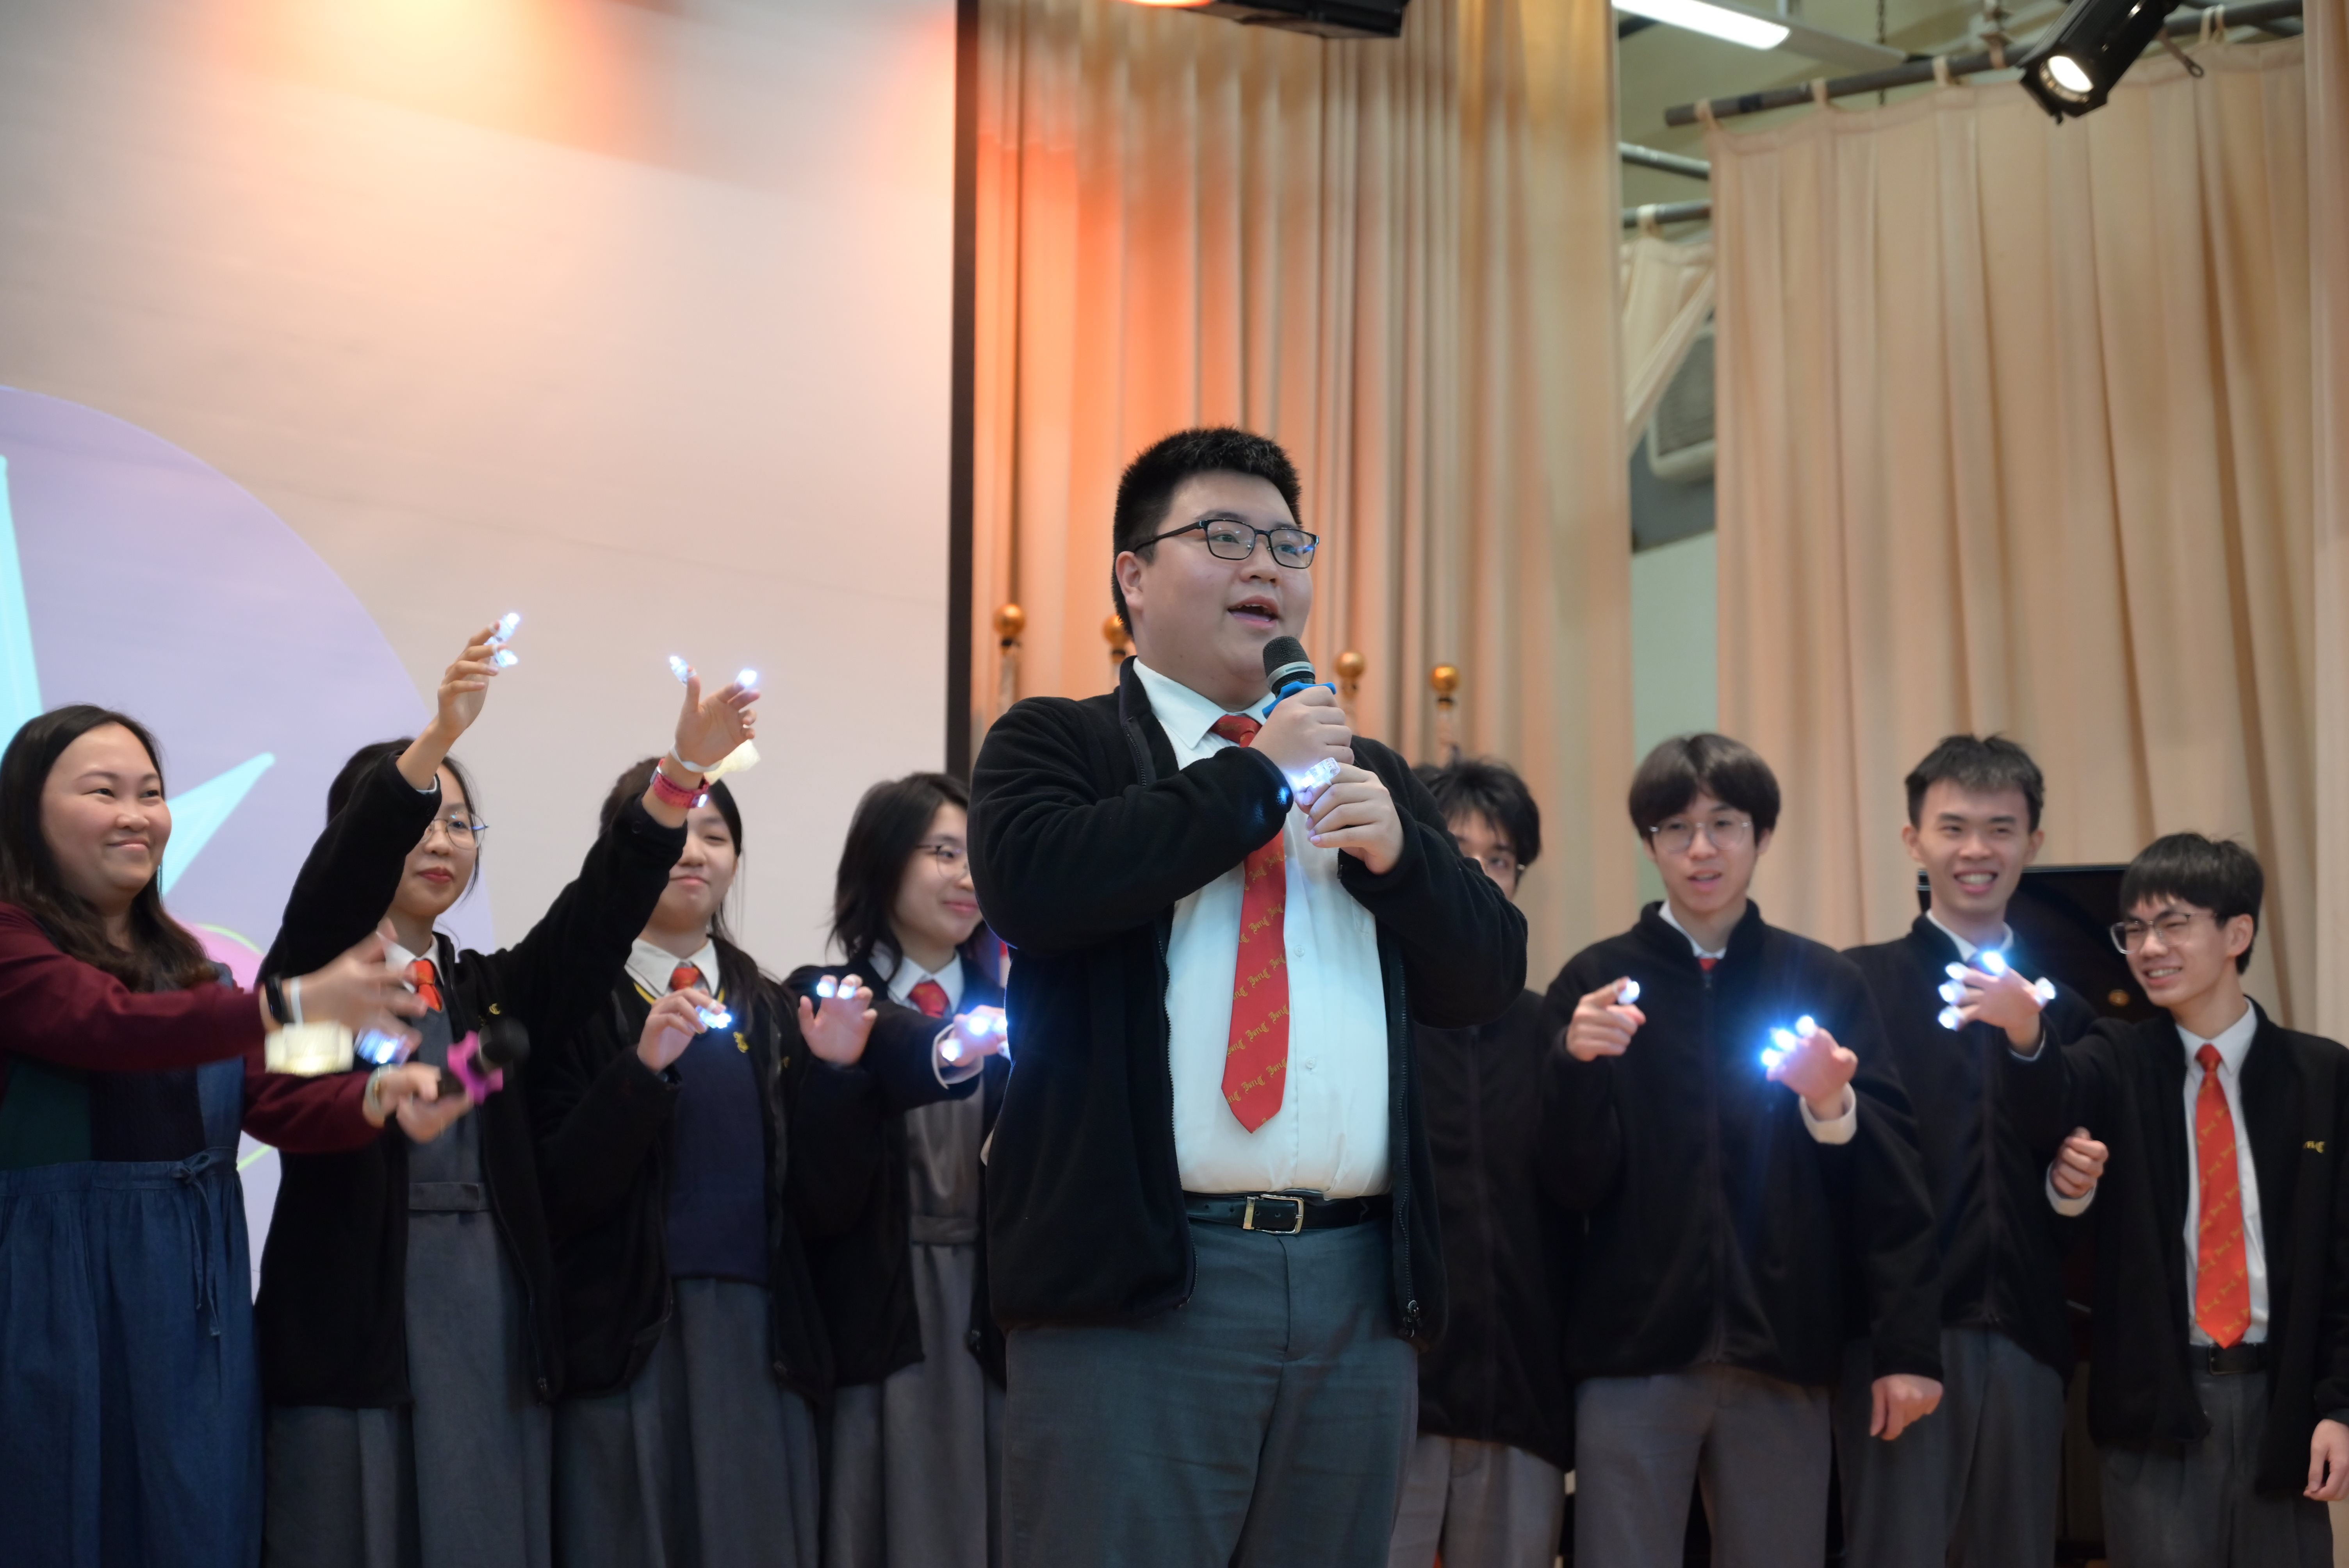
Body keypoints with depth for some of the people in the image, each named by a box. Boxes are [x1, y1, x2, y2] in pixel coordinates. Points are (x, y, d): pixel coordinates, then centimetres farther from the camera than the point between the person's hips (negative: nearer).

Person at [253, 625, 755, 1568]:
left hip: (497, 1326, 4)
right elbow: (337, 888, -16)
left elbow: (596, 920, 2)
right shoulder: (316, 978, 4)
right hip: (356, 1325, -4)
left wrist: (681, 773, -14)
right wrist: (437, 738, -31)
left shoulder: (492, 990, 17)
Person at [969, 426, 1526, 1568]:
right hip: (1137, 1284, -5)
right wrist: (1255, 774, -5)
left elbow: (1489, 980, 17)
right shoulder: (1056, 743, 8)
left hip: (1361, 1281, 5)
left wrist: (1397, 847, -2)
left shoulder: (1370, 776, 23)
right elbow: (1029, 884, -14)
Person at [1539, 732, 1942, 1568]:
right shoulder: (1597, 982, 6)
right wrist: (1575, 1067, -15)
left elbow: (1892, 1177, 4)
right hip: (1633, 1348, -1)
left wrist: (1907, 1344, -3)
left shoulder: (1825, 982, 7)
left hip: (1783, 1353, 1)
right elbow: (1573, 1184, 2)